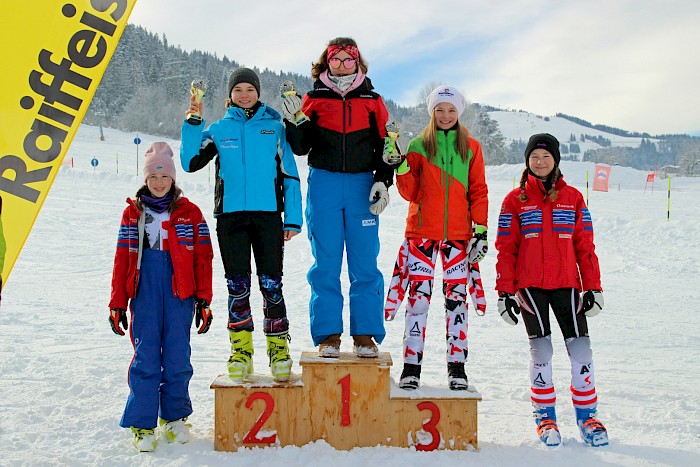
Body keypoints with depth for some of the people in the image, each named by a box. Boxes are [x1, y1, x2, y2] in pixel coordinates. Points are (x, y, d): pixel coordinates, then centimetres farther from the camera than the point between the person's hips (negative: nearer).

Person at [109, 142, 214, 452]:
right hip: (144, 295, 0)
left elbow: (203, 258, 5)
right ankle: (142, 424, 5)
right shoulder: (132, 213, 10)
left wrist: (204, 301, 0)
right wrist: (117, 305, 7)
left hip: (180, 294, 0)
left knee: (177, 357, 2)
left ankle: (175, 417, 20)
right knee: (145, 357, -3)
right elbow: (122, 260, 10)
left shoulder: (189, 213, 7)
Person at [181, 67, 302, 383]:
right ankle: (241, 348, 13)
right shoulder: (219, 129, 11)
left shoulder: (275, 127, 8)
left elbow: (289, 173, 8)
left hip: (267, 214, -1)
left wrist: (293, 219, 2)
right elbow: (190, 162, 2)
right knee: (237, 285, 3)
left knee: (271, 283, -2)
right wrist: (192, 123, -6)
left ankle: (278, 345, 9)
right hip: (231, 215, 1)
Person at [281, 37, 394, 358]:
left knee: (365, 264, 0)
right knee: (325, 264, 2)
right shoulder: (314, 99, 7)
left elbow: (384, 146, 10)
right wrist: (294, 123, -13)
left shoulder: (372, 101, 9)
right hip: (323, 185, 0)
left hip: (362, 186, 0)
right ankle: (328, 334, 9)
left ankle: (366, 334, 8)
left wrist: (383, 181, -2)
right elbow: (301, 148, 5)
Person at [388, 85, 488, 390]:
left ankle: (457, 367, 7)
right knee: (418, 295, -3)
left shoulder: (471, 148, 9)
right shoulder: (418, 146, 7)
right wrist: (400, 165, -13)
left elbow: (479, 191, 8)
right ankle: (411, 365, 4)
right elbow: (410, 192, 2)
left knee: (456, 296, 1)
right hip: (422, 231, 0)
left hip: (458, 234, 0)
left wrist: (481, 230, 1)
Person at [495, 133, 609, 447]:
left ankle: (586, 416, 9)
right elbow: (505, 250, 4)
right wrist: (504, 292, -1)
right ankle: (545, 416, 12)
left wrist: (593, 288, 5)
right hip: (530, 286, -1)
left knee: (581, 350, -5)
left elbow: (585, 246, 10)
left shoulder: (573, 198, 10)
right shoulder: (515, 200, 6)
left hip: (567, 284, 1)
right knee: (541, 351, -3)